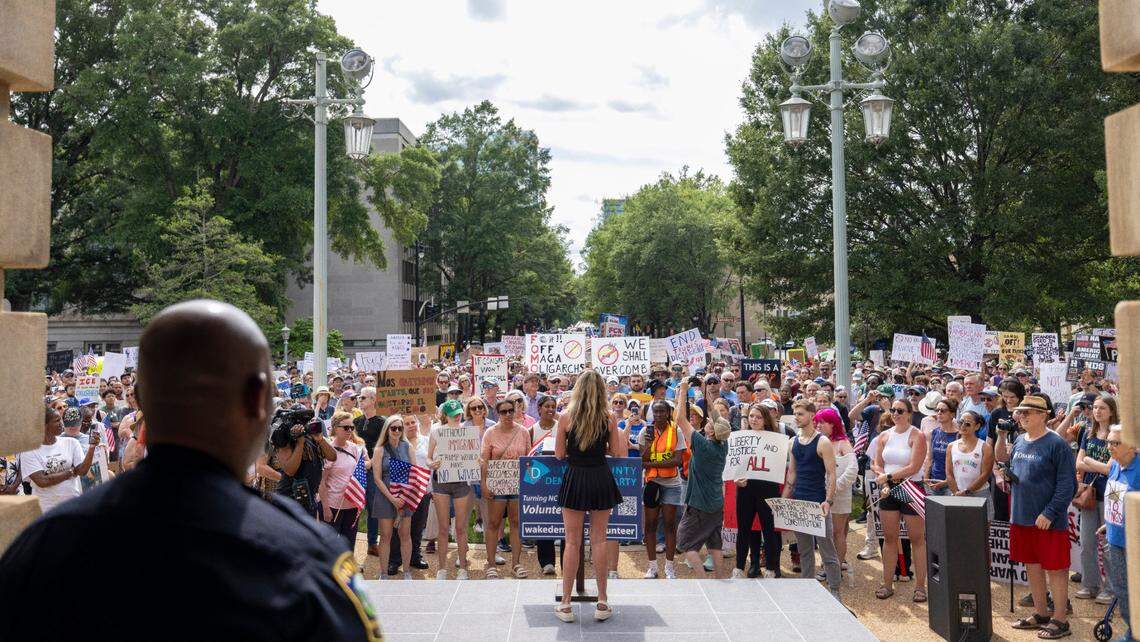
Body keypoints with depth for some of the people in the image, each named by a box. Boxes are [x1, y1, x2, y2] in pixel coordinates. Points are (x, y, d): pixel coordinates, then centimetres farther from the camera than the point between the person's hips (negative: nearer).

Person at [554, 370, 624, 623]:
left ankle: (566, 604, 11)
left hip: (575, 478, -1)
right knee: (599, 540, 10)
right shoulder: (609, 418, -4)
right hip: (601, 479, 1)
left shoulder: (566, 417, -7)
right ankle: (602, 603, 16)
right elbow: (617, 452, 3)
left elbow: (559, 454, -1)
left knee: (572, 542, 6)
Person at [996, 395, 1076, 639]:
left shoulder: (1056, 444, -12)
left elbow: (1067, 484, -15)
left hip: (1048, 521, -7)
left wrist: (1049, 514, -19)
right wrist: (1008, 475, -2)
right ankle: (1040, 614, 30)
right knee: (1032, 567, 16)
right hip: (1021, 518, 7)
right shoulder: (1019, 441, 9)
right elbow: (1008, 464, 21)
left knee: (1055, 569, 3)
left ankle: (1060, 621, 14)